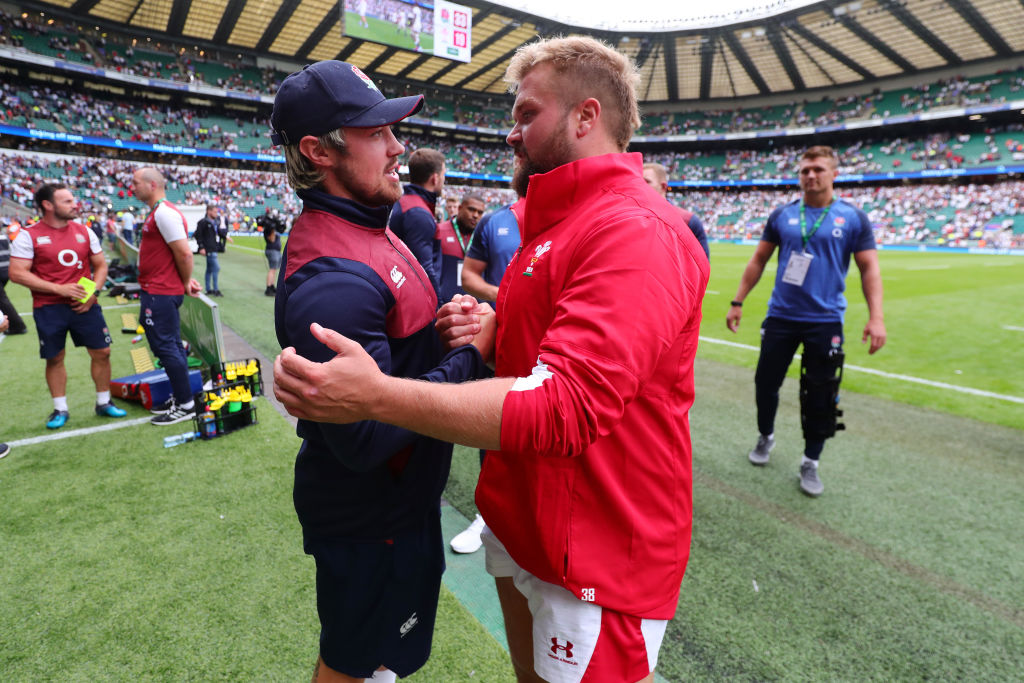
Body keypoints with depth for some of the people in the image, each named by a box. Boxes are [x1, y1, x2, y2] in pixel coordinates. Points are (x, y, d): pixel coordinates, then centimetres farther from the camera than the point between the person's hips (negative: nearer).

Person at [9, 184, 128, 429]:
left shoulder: (85, 232, 6)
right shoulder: (29, 236, -4)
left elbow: (100, 265, 11)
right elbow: (17, 273, -9)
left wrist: (93, 292, -5)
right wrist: (59, 289, -17)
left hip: (84, 305, 3)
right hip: (48, 308, -2)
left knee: (102, 352, 3)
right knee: (54, 359, 7)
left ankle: (104, 403, 19)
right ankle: (60, 409, 21)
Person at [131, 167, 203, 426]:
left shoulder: (165, 213, -16)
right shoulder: (157, 213, 17)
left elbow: (184, 253, -22)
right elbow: (180, 254, 19)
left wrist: (186, 284, -10)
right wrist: (185, 281, 8)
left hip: (160, 294, -11)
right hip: (158, 292, 11)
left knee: (165, 347, -6)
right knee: (171, 346, 15)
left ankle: (185, 405, 2)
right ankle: (179, 398, 26)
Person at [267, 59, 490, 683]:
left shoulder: (370, 230, 3)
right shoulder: (331, 279, -30)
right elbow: (364, 439, -31)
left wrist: (449, 325, -8)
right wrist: (469, 358, -24)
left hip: (403, 492, 9)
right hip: (368, 516, -9)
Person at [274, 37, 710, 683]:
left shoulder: (638, 232, -23)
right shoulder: (552, 222, 11)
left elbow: (566, 406, -33)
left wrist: (378, 396, -34)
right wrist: (491, 324, -4)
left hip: (600, 550, -9)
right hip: (520, 520, 9)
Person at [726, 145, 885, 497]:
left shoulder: (853, 217, -1)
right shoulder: (782, 214, 4)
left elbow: (869, 269, -1)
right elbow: (758, 261, 9)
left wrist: (876, 317, -12)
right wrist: (738, 302, 4)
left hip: (826, 321, -1)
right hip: (780, 317, 2)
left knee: (820, 396, 4)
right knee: (766, 382, 9)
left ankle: (810, 463, 21)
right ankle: (766, 436, 35)